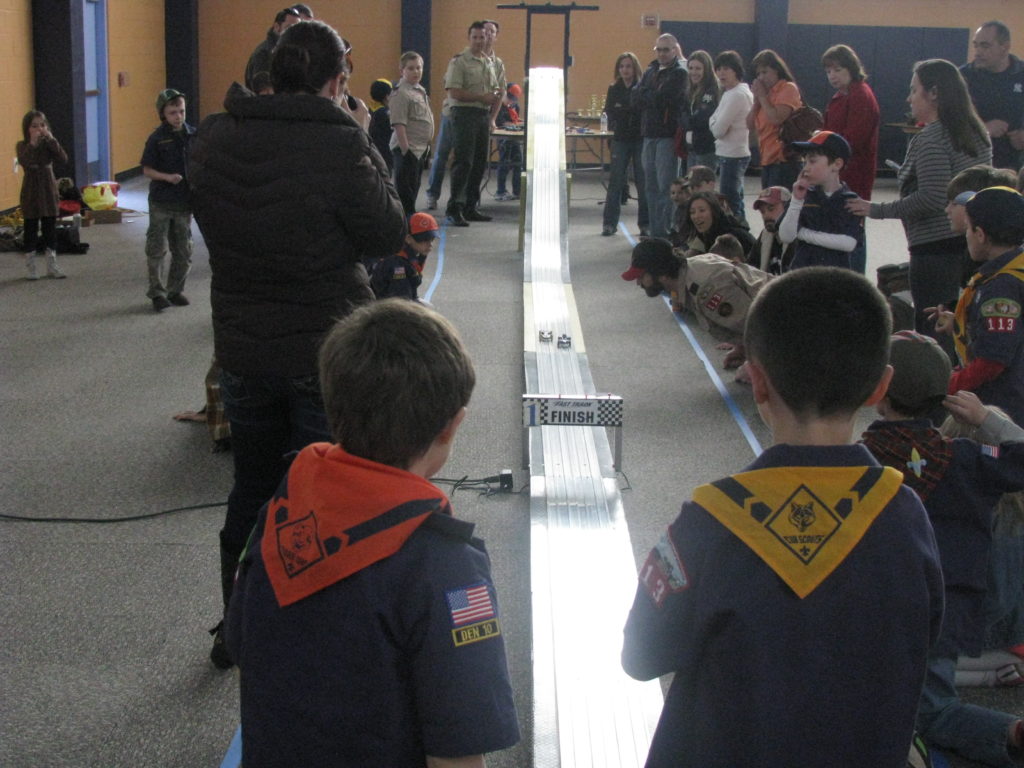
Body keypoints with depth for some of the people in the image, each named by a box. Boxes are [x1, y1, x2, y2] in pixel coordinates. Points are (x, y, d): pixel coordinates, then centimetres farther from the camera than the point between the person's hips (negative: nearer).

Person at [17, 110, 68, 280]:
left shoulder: (49, 144, 2)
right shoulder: (22, 145, -6)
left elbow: (63, 159, -14)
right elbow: (24, 162, -26)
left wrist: (51, 140, -20)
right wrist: (32, 143, -29)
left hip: (49, 191, 3)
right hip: (31, 194, -3)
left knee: (50, 229, 8)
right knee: (31, 229, 3)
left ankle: (52, 266, 17)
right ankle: (31, 268, 11)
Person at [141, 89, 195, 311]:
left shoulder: (192, 135, 3)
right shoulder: (157, 138, -6)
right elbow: (147, 170, -4)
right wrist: (167, 177, -19)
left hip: (184, 201, 3)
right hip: (161, 202, -3)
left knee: (183, 251, 9)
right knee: (157, 248, -3)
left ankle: (175, 290, 22)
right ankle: (157, 292, 6)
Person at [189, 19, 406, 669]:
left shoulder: (214, 140, -4)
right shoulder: (338, 144, -21)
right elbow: (388, 235, -11)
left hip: (242, 350, 5)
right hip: (327, 351, -5)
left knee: (252, 489, 21)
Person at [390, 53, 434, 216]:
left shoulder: (420, 91, 14)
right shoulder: (401, 94, -14)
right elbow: (398, 124, -19)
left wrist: (426, 146, 19)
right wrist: (405, 149, -23)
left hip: (420, 148, 9)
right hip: (407, 148, -9)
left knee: (414, 188, 15)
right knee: (405, 190, -3)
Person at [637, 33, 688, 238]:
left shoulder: (679, 72, -4)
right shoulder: (650, 71, 17)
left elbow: (662, 98, -15)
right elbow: (638, 98, 6)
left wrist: (646, 97, 0)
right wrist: (655, 98, -7)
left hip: (667, 135, -7)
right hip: (649, 133, 7)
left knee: (665, 186, -8)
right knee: (651, 185, 9)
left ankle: (664, 232, -5)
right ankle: (654, 231, 15)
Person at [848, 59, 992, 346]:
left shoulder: (930, 139, -14)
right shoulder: (978, 133, 13)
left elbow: (932, 199, -21)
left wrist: (878, 210, -13)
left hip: (937, 250, -9)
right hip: (973, 246, 9)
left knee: (933, 333, -3)